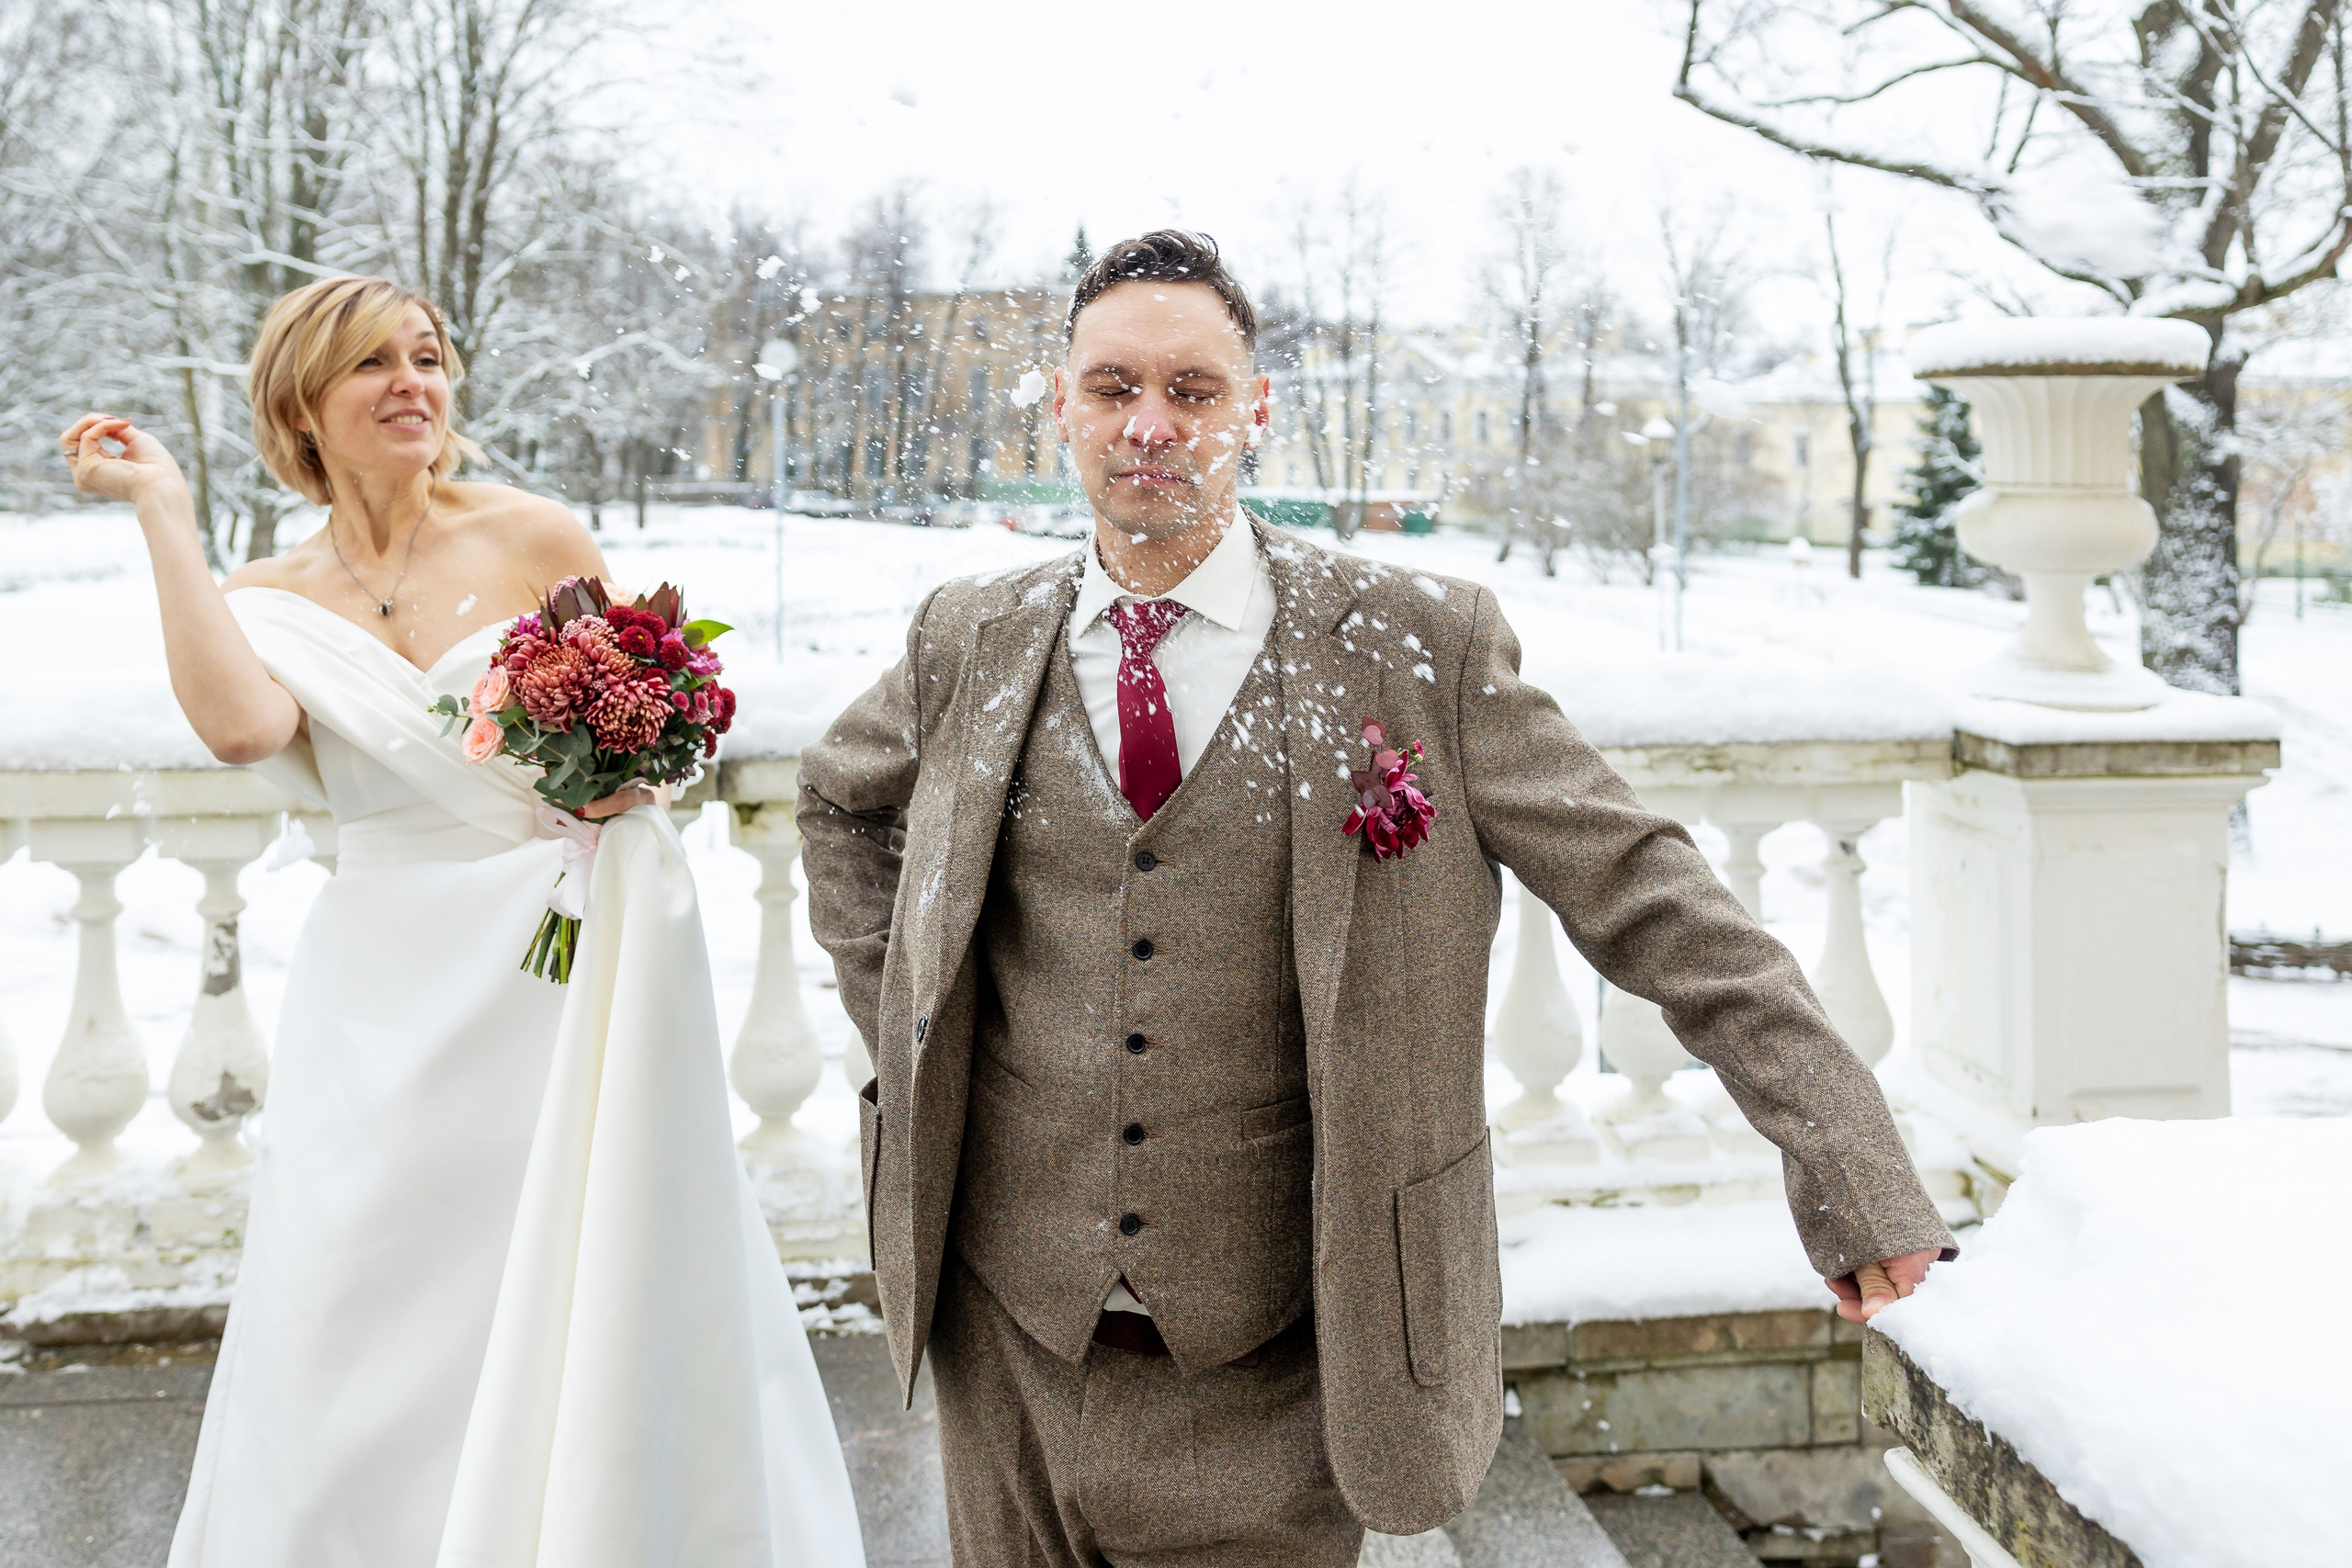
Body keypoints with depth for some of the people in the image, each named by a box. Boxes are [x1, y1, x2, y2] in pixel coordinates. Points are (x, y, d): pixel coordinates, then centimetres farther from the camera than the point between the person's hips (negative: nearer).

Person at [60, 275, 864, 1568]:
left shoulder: (537, 540, 0)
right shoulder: (266, 599, 5)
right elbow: (242, 726, -18)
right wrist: (162, 510, -10)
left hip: (565, 976, -1)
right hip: (387, 1004, 1)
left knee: (580, 1334, 4)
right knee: (364, 1341, 4)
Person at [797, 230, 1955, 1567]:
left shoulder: (1418, 646, -7)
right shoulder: (976, 642, 3)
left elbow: (1647, 900, -8)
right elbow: (843, 802, 23)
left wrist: (1849, 1170, -13)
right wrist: (901, 1019, 10)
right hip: (1011, 1335, 3)